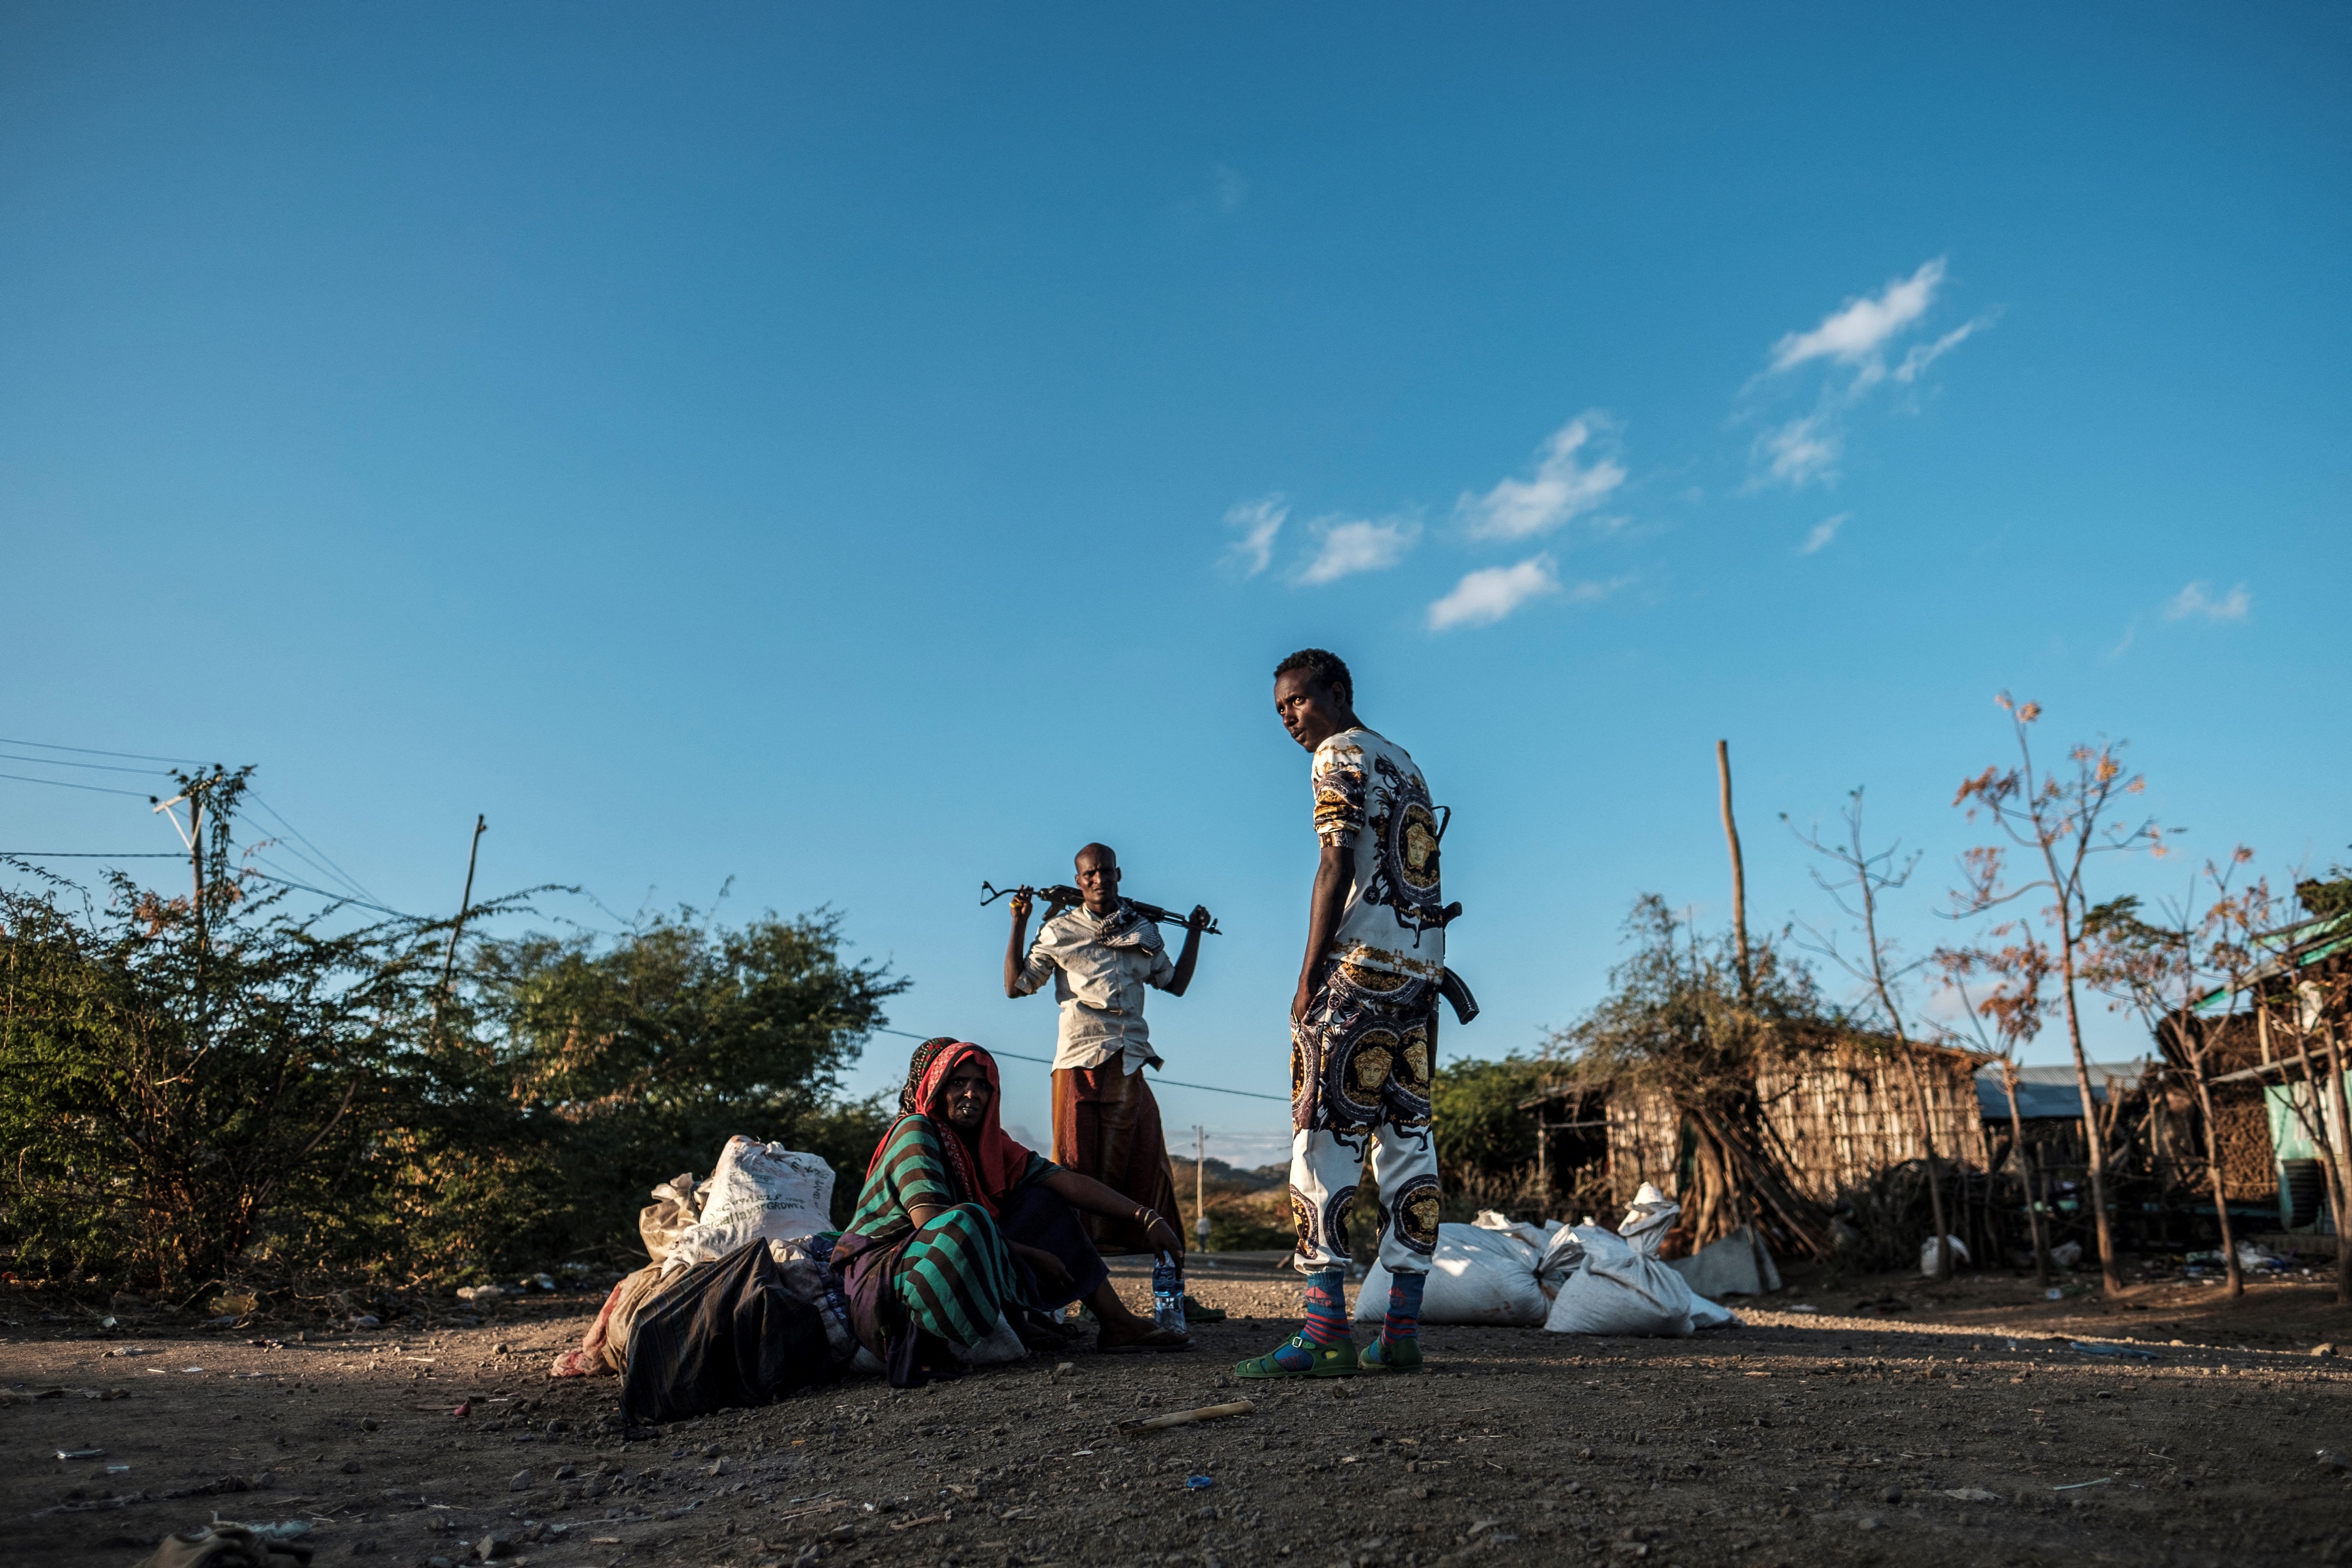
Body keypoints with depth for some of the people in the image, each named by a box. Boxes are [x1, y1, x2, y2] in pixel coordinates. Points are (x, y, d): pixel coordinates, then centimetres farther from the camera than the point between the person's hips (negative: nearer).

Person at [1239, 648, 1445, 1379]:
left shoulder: (1342, 754, -2)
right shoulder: (1406, 764, 23)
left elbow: (1337, 867, -12)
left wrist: (1308, 977, -13)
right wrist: (1432, 971, 18)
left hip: (1360, 965, -9)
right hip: (1421, 969, 9)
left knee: (1325, 1134, -9)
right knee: (1406, 1138, 6)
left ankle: (1325, 1333, -12)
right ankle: (1402, 1331, 7)